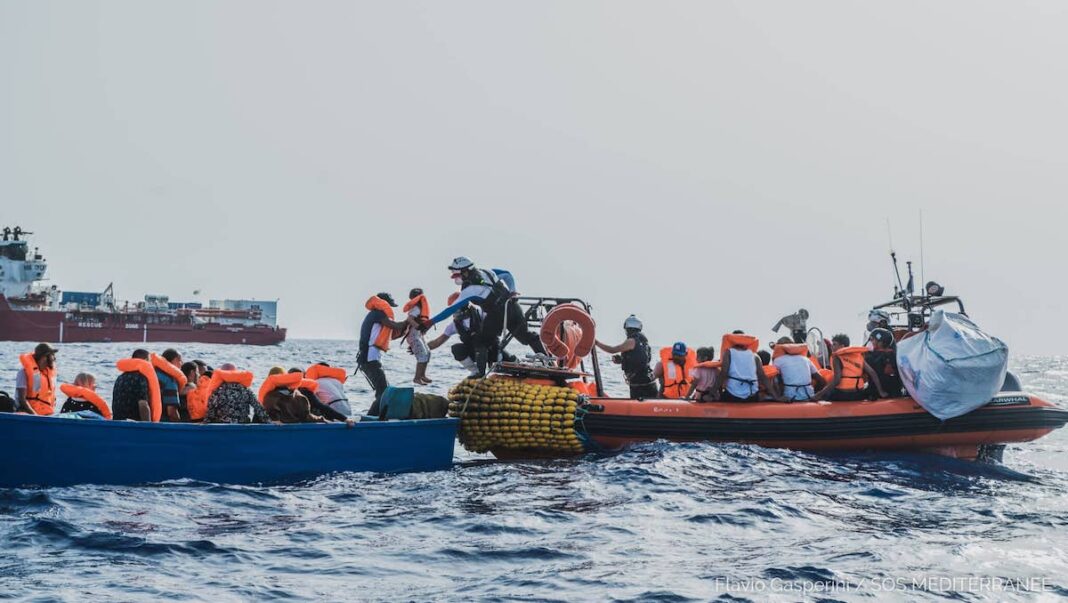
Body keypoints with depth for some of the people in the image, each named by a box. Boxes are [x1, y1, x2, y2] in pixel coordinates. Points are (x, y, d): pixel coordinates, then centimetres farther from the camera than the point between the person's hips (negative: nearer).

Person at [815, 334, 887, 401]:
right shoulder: (858, 356, 11)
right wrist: (880, 392, 8)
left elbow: (836, 379, -19)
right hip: (858, 395, 7)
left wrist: (820, 394, -20)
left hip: (842, 395, -7)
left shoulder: (837, 358, -7)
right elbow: (872, 373, 4)